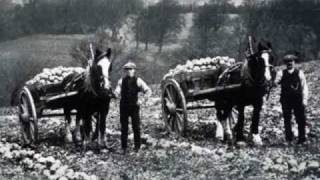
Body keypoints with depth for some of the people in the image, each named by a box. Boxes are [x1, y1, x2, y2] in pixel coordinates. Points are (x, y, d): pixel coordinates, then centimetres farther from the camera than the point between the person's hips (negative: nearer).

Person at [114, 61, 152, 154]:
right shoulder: (121, 81, 6)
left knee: (136, 127, 3)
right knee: (124, 128, 5)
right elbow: (117, 92, 1)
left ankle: (137, 147, 15)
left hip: (134, 107, -2)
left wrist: (142, 100, -9)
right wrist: (116, 94, -20)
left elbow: (148, 91, 0)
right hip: (124, 107, 2)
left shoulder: (138, 80, 0)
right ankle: (124, 148, 12)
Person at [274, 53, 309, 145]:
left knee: (301, 120, 1)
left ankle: (302, 139, 10)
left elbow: (304, 87, 3)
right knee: (287, 120, 7)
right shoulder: (281, 73, 5)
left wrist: (305, 99, -4)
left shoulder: (300, 73, 3)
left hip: (298, 100, -1)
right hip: (286, 100, 1)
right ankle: (289, 139, 17)